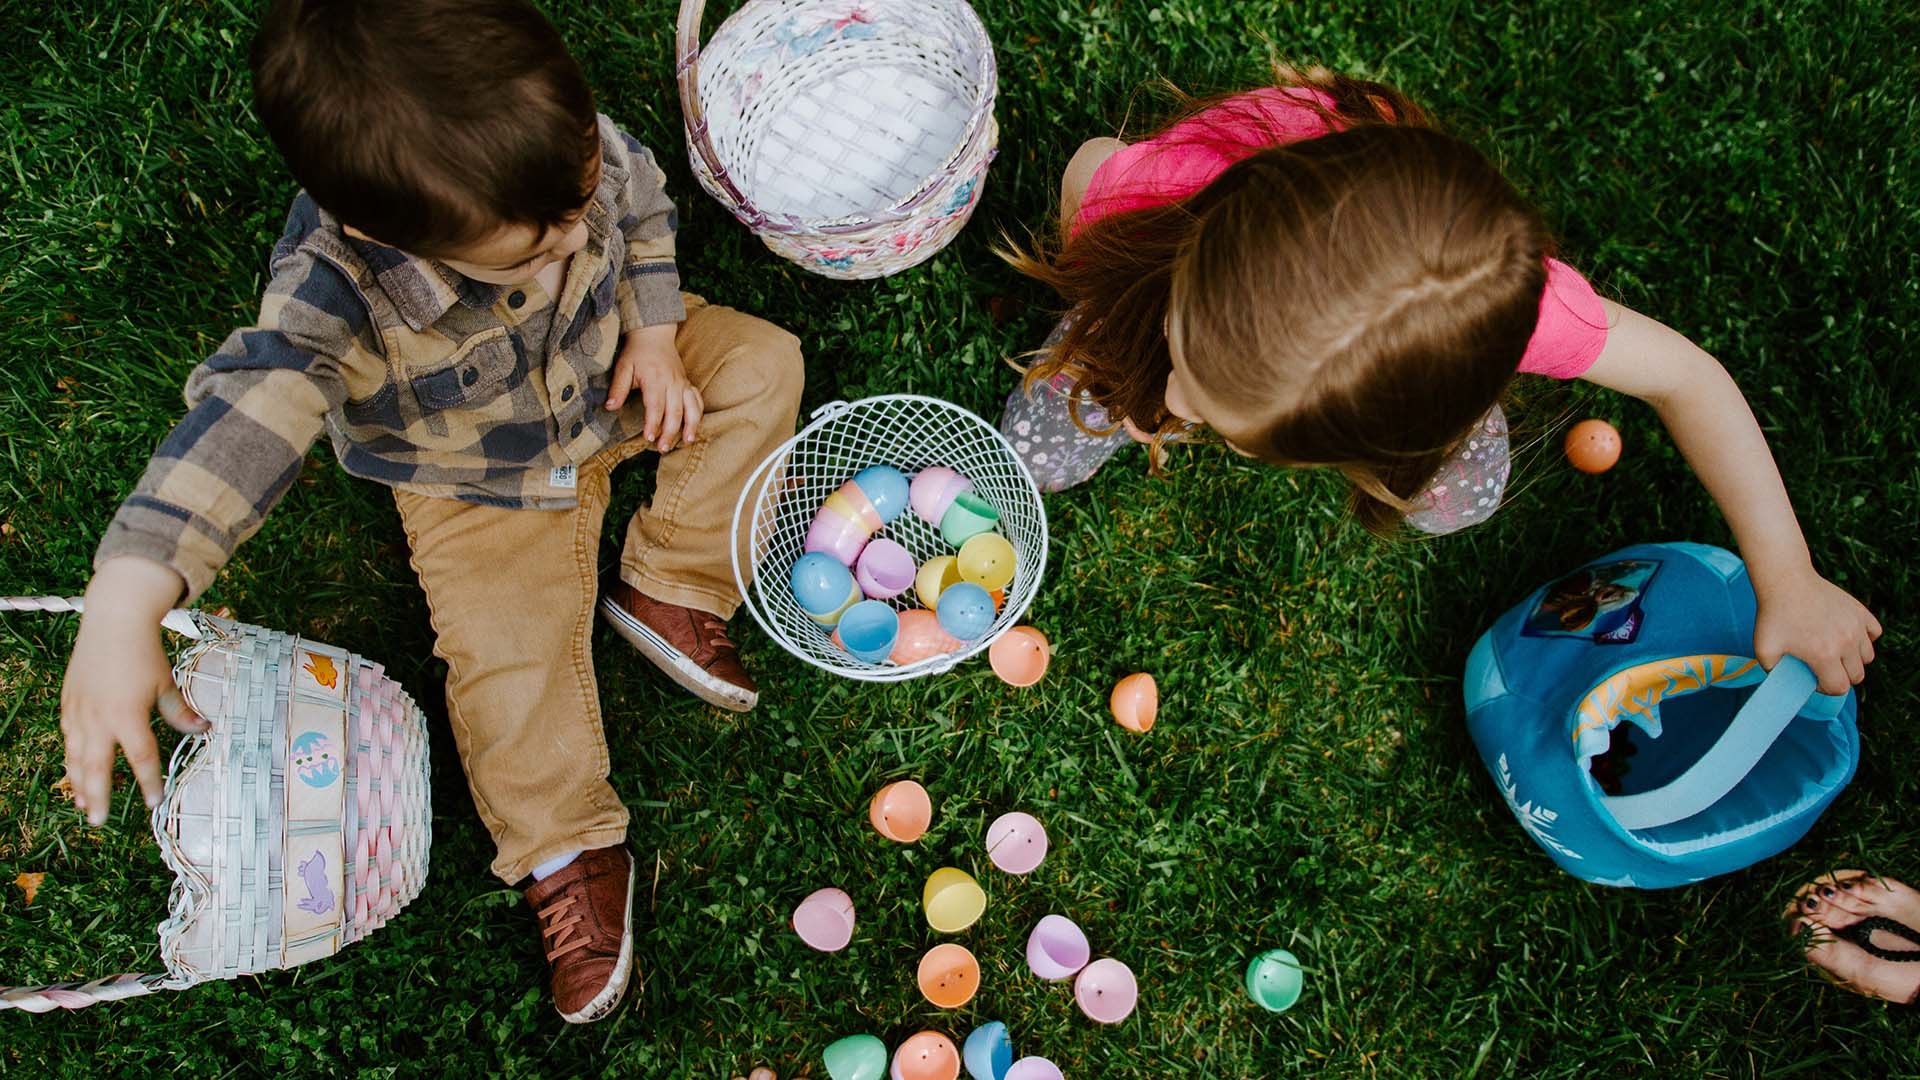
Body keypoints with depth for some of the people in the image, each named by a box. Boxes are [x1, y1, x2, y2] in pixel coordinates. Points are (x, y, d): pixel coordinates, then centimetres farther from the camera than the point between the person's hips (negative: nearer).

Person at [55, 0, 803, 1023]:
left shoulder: (565, 144, -28)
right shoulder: (337, 289, -41)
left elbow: (642, 202, -5)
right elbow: (248, 411, -52)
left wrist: (654, 332, -12)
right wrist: (127, 598, -63)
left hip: (611, 380, 4)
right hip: (481, 485, -4)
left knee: (760, 362, -6)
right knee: (504, 644, -14)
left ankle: (666, 590, -4)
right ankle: (564, 849, 7)